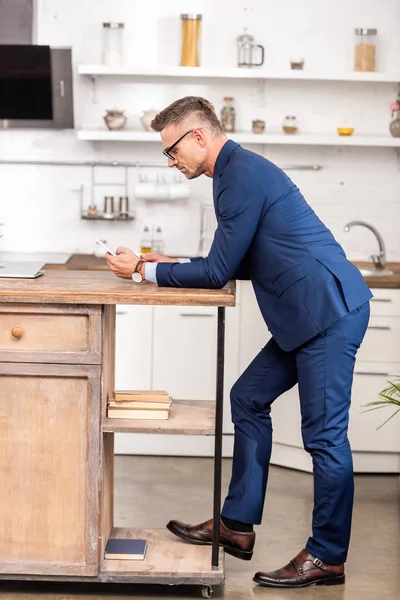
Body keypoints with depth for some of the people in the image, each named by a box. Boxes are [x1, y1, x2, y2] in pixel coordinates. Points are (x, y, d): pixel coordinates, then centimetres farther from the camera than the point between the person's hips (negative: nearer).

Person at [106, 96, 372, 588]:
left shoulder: (243, 175, -15)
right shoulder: (239, 171, 17)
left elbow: (219, 271, -15)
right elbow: (239, 263, 23)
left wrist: (146, 271, -4)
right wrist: (170, 265, 16)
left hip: (330, 312, -11)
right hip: (309, 314, 11)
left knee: (324, 433, -4)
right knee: (249, 399, 15)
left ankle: (328, 557, 6)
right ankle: (237, 525, 22)